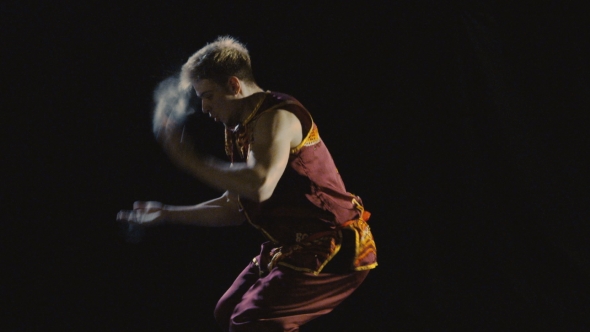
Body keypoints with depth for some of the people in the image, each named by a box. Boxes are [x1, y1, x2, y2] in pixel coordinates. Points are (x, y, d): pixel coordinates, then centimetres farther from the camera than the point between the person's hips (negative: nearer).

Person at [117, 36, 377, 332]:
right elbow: (233, 208, 18)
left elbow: (259, 185, -37)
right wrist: (167, 214, 16)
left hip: (331, 251, -10)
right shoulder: (242, 128, 10)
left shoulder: (276, 116, -19)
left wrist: (191, 160, -26)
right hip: (295, 247, 10)